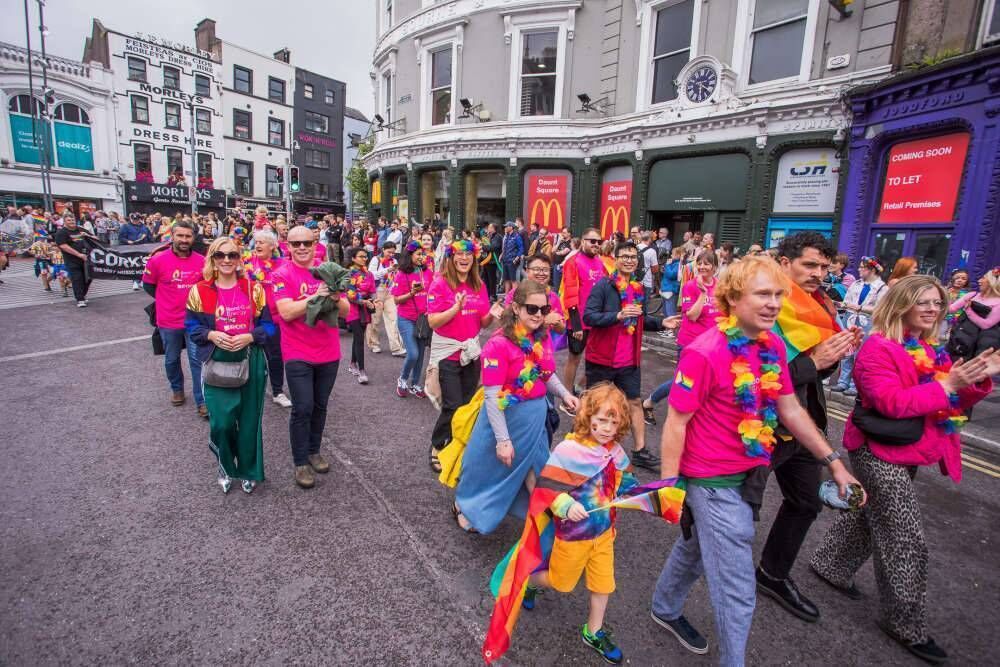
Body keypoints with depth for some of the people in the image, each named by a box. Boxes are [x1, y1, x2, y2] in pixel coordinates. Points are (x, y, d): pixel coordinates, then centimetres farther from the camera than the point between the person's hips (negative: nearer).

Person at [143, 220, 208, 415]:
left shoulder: (201, 261, -6)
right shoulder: (158, 260, -9)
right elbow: (148, 285, 4)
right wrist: (166, 300, 5)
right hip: (169, 321, 0)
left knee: (197, 360, 1)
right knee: (171, 359, 17)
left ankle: (202, 400, 7)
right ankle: (177, 389, 40)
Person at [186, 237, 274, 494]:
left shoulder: (254, 289, 0)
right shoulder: (199, 290, 0)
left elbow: (268, 324, 2)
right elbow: (191, 326, 5)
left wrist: (250, 336, -16)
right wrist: (211, 335, -14)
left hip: (251, 362, 0)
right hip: (217, 364, 0)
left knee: (249, 421, 8)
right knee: (221, 422, -5)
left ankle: (249, 471, 30)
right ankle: (225, 467, 26)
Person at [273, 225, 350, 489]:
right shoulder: (282, 275, -6)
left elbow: (345, 312, 2)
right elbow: (286, 312, -18)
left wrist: (335, 297, -19)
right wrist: (315, 296, -27)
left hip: (328, 353, 4)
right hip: (298, 355, -4)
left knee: (320, 406, 14)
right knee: (302, 408, -3)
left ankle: (314, 451, 32)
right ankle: (300, 462, 13)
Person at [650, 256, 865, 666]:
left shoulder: (773, 346, -1)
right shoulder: (704, 353, -25)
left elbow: (790, 410, 9)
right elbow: (675, 424, -20)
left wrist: (833, 462, 9)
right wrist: (667, 487, -16)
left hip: (749, 474, 8)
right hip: (714, 481, -8)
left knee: (695, 548, 28)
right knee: (737, 591, 5)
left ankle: (665, 610, 53)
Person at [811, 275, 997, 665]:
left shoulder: (932, 350, 10)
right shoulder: (879, 348, -17)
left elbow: (955, 403, 10)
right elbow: (891, 402, -26)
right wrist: (947, 385, -26)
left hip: (908, 453, 9)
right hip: (880, 452, -9)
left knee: (869, 516, 21)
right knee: (907, 542, -2)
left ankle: (830, 566, 41)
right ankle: (906, 627, 16)